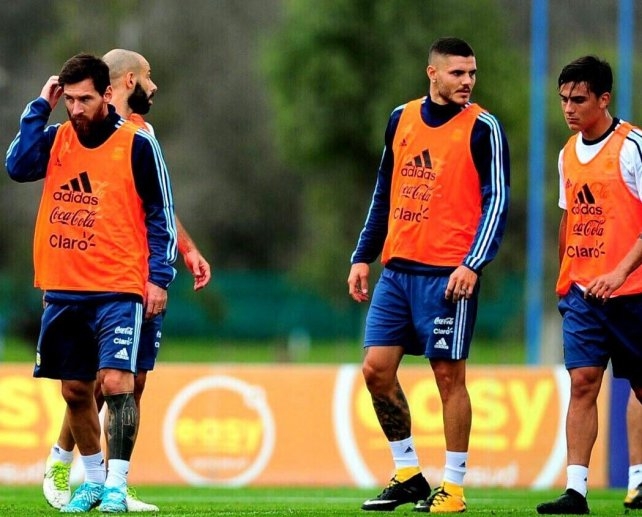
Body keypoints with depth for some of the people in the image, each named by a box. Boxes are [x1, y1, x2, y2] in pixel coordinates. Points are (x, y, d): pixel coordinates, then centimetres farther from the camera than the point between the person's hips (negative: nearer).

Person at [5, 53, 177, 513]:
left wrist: (159, 277, -7)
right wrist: (40, 108, -9)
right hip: (63, 289, 4)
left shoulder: (137, 144, -4)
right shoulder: (56, 139, 7)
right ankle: (93, 480, 23)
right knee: (75, 389, 9)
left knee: (116, 381, -16)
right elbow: (18, 167, -11)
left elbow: (161, 215, -1)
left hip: (117, 289, -4)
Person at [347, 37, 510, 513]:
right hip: (397, 268, 6)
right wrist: (363, 257, 15)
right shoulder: (401, 119, 11)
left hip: (448, 273, -6)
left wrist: (473, 264, -19)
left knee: (449, 376, -3)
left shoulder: (483, 129, -5)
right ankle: (408, 474, 14)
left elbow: (497, 201, -9)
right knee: (377, 369, 2)